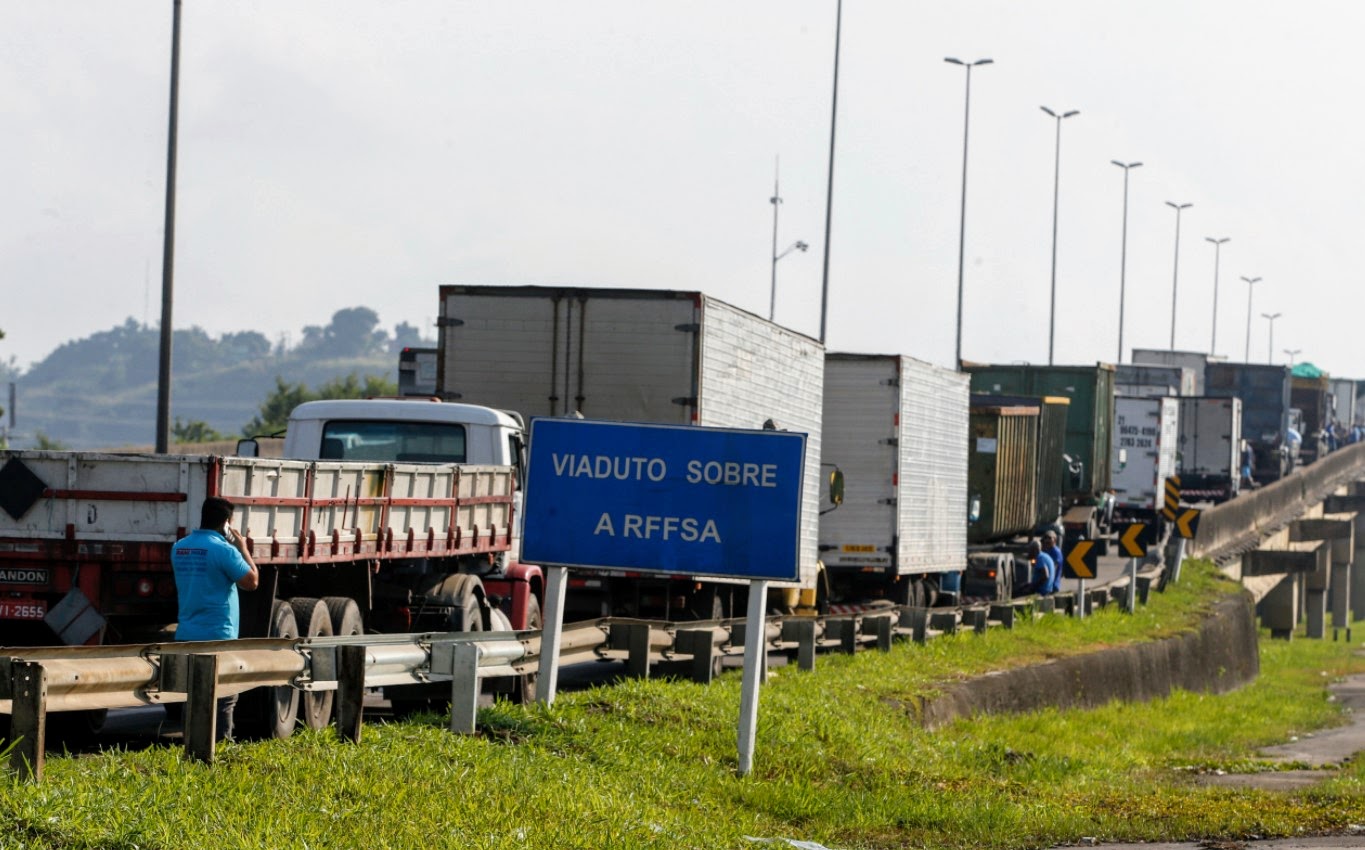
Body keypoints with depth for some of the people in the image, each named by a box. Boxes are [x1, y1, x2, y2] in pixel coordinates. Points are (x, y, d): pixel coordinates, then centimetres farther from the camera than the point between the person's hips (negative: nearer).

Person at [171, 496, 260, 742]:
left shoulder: (179, 548, 8)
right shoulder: (224, 550, -14)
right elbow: (251, 581, -9)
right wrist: (243, 548, 3)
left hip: (186, 636, 7)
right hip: (217, 638, -7)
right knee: (223, 700, -2)